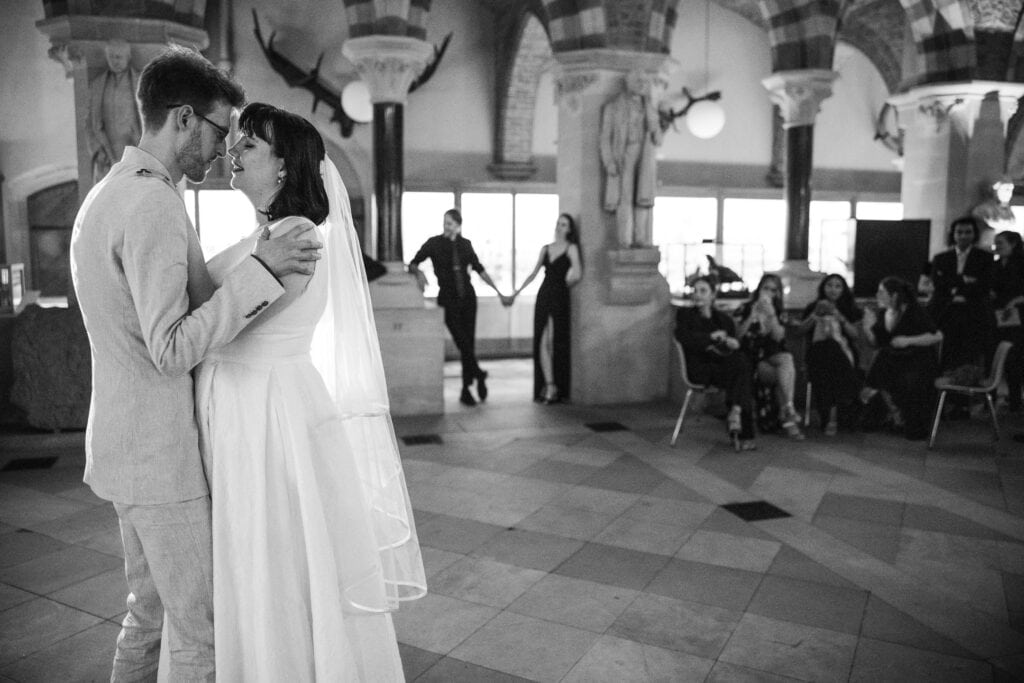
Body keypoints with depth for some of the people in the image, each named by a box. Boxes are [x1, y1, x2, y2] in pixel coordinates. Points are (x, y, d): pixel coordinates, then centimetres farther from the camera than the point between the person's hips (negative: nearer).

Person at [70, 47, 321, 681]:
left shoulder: (105, 195, 12)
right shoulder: (154, 204, -20)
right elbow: (172, 349, -26)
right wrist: (260, 269, -27)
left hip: (126, 447, 10)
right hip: (163, 457, -10)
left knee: (150, 610, 22)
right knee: (199, 629, 4)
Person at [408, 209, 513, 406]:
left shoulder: (465, 244, 7)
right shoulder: (434, 243, -1)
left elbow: (479, 270, 13)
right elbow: (413, 264, 1)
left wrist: (499, 293, 11)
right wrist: (419, 272, -23)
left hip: (467, 296, 3)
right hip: (448, 299, -3)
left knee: (469, 343, 1)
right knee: (462, 341, -16)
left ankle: (466, 390, 9)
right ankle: (479, 375, 3)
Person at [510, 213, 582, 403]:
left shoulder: (571, 248, 0)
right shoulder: (545, 249, 14)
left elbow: (577, 274, -11)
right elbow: (534, 274, 17)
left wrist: (563, 284, 2)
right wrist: (517, 291, 13)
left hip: (559, 297, -5)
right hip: (543, 296, 5)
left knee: (554, 341, -4)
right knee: (541, 342, -2)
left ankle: (553, 386, 6)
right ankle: (549, 385, 3)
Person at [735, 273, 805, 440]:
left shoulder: (780, 313, 15)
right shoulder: (745, 309, 7)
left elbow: (778, 337, -2)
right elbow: (737, 334, -6)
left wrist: (771, 315, -14)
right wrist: (753, 316, -14)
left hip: (773, 357, 4)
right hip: (752, 361, -3)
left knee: (787, 358, -33)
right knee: (787, 374, -30)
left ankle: (785, 414, -28)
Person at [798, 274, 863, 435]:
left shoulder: (849, 309, 19)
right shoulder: (814, 307, 19)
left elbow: (855, 334, 7)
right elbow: (802, 329, 6)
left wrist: (840, 318, -5)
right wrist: (816, 314, -8)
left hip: (843, 351, 0)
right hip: (818, 351, 0)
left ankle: (832, 416, -30)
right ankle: (830, 416, -34)